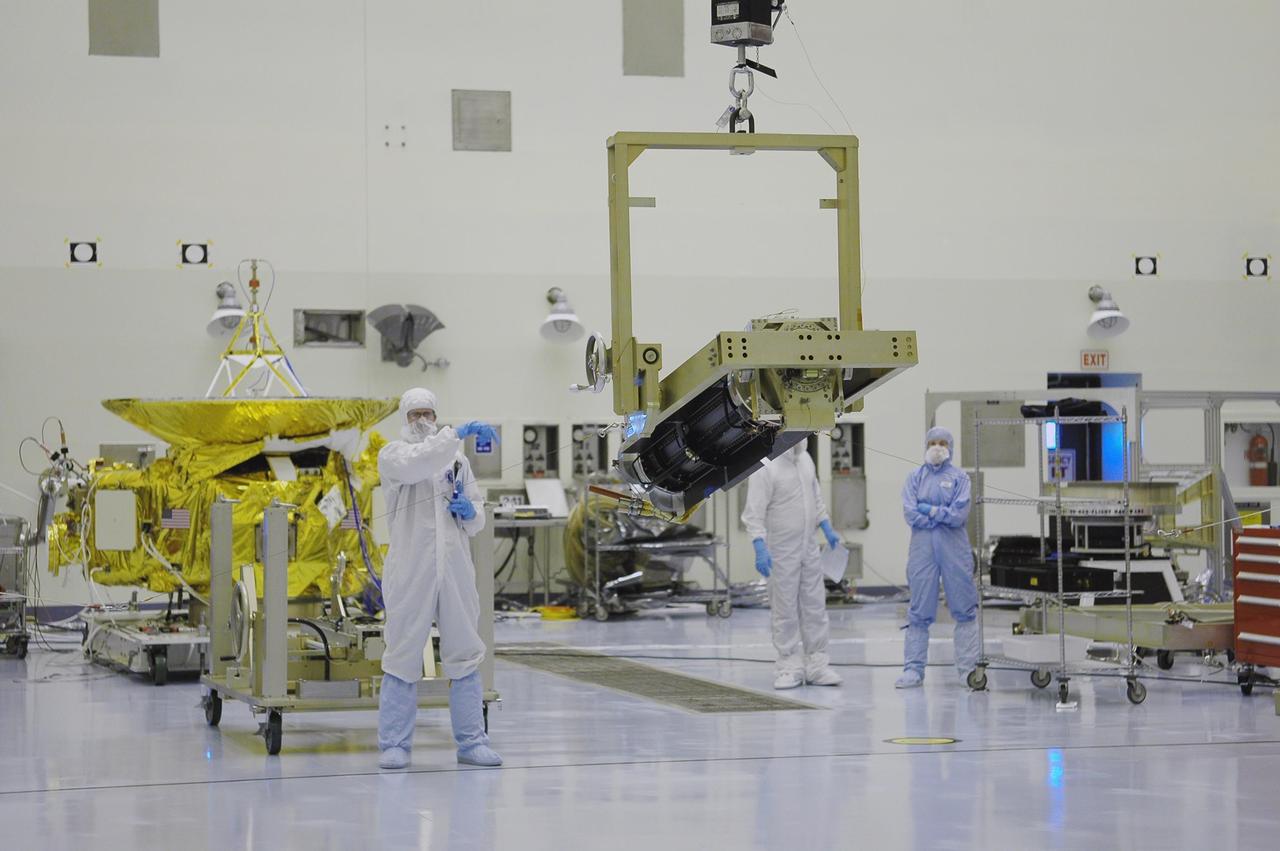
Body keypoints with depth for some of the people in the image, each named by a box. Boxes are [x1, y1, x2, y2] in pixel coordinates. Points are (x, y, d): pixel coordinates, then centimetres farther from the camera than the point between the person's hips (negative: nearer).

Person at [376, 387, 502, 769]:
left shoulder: (456, 459, 15)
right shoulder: (392, 455, 2)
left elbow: (477, 522, 20)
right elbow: (412, 465, -24)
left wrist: (469, 512, -3)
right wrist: (458, 434, -30)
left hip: (455, 570, 4)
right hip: (411, 571, -4)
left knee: (465, 655, 6)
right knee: (403, 657, -1)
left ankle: (471, 741, 12)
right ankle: (394, 744, 5)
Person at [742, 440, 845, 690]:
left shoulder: (805, 459, 5)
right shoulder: (766, 468, -17)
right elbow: (753, 513, -20)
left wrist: (827, 529, 14)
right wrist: (760, 549, -29)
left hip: (809, 548, 6)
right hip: (782, 552, -6)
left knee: (815, 607, 7)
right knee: (785, 611, 1)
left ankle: (816, 665, 12)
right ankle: (790, 667, 9)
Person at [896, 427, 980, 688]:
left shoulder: (959, 477, 5)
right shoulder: (915, 478, 10)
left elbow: (959, 514, -8)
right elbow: (910, 514, -3)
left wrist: (930, 510, -5)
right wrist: (943, 514, -6)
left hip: (954, 550, -1)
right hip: (922, 549, 1)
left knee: (964, 609, -1)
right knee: (919, 612, 2)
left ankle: (968, 667, 3)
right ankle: (913, 669, 4)